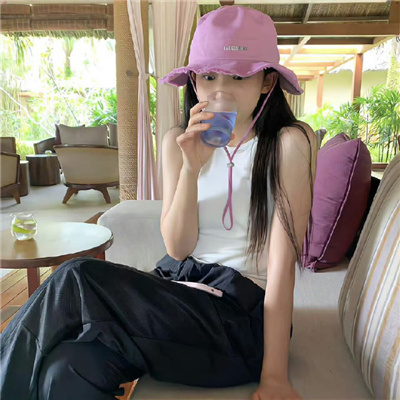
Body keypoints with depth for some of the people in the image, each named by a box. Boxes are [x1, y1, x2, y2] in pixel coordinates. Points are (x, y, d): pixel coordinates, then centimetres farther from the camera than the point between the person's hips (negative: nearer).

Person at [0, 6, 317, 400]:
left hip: (242, 311, -3)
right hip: (177, 285, 4)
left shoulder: (289, 142, -8)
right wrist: (192, 167, -17)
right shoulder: (178, 142, 4)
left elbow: (283, 259, -13)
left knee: (77, 279, -22)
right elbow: (178, 248, -2)